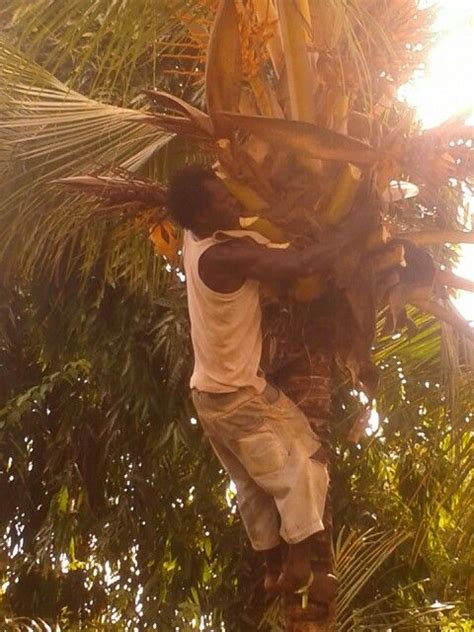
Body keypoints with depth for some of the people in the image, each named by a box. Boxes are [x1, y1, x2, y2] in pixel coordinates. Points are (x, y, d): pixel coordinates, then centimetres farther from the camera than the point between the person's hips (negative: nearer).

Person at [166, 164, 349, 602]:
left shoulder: (196, 239, -1)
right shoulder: (225, 255, -27)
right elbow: (304, 265, -28)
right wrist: (354, 234, -16)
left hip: (211, 390, 9)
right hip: (238, 394, -9)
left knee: (254, 486, 16)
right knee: (302, 466, 0)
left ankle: (274, 570, 24)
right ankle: (299, 566, -2)